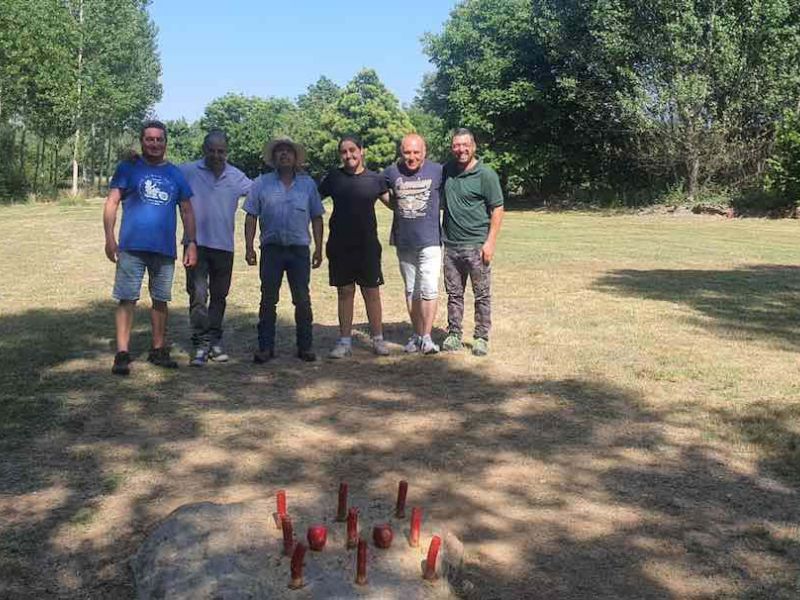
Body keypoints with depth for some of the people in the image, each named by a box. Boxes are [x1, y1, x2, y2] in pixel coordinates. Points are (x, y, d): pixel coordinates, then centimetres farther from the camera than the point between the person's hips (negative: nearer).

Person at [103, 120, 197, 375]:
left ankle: (158, 350, 22)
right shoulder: (127, 169, 4)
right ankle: (122, 354, -2)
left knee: (160, 300, 11)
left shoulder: (175, 174, 12)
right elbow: (112, 203, -1)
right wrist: (110, 238, -13)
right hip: (132, 247, -3)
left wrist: (191, 244, 4)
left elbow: (187, 211, 13)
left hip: (165, 249, 3)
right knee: (127, 299, -4)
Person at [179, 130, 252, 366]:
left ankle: (215, 341, 24)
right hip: (197, 244, -3)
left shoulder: (236, 176, 5)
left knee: (219, 296, 12)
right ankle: (200, 344, -3)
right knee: (198, 295, -8)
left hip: (224, 245, 3)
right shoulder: (188, 171, -2)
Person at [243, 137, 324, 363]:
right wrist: (249, 246, -3)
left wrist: (318, 248, 4)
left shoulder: (308, 184, 9)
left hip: (299, 249, 0)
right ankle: (265, 347, 11)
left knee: (302, 300, 3)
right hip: (271, 248, 0)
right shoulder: (261, 183, 7)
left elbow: (316, 218, 10)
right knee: (268, 299, 3)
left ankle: (305, 347, 13)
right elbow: (251, 216, 5)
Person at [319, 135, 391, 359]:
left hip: (367, 244, -1)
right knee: (345, 292, 7)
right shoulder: (333, 177, 4)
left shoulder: (375, 179, 3)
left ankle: (378, 339, 15)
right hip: (339, 245, 1)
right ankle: (345, 342, 15)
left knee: (372, 292, 4)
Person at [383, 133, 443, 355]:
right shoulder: (391, 172, 0)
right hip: (404, 242, 3)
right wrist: (399, 208, 8)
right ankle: (416, 335, 22)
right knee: (411, 291, 12)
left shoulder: (437, 170, -5)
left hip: (430, 240, -3)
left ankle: (427, 338, -4)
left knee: (429, 290, -11)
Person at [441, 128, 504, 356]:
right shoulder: (446, 170, 7)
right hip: (451, 244, 5)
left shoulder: (486, 174, -7)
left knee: (482, 295, 4)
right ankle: (453, 335, 22)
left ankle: (482, 338, 14)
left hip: (476, 245, -4)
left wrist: (490, 241, -13)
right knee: (454, 293, 12)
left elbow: (497, 209, -7)